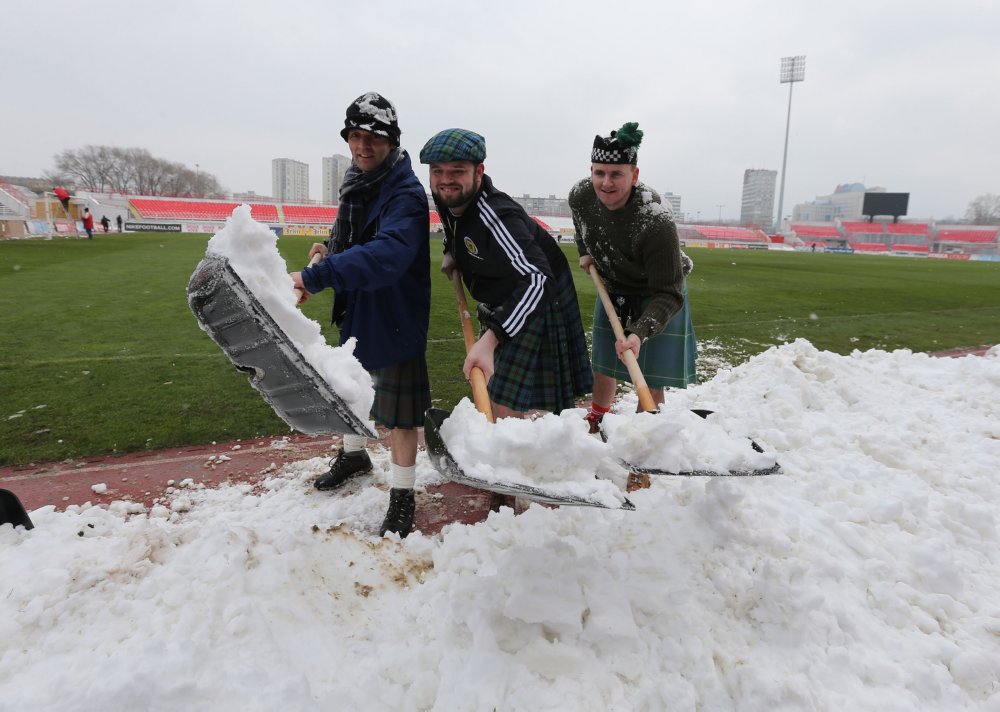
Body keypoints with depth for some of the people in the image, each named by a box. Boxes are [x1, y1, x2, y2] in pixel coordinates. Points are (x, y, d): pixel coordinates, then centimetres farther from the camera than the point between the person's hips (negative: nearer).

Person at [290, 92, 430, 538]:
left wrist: (314, 277, -47)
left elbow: (386, 255, -41)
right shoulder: (355, 184, 5)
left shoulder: (407, 195, -23)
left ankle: (402, 497, 18)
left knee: (398, 408, 0)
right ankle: (353, 455, 51)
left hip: (395, 315, -9)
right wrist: (330, 249, 1)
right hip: (355, 308, 9)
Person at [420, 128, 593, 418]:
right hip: (497, 306, 9)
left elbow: (537, 279, -47)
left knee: (504, 409, -12)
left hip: (536, 309, -9)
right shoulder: (446, 200, -7)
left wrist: (491, 339, -56)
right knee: (484, 398, 22)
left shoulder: (496, 216, -35)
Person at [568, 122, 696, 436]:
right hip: (613, 290, 5)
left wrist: (640, 333, -47)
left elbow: (668, 295, -35)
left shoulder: (656, 223, -39)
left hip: (656, 296, -5)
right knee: (603, 363, 17)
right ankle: (597, 419, 41)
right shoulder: (580, 195, -22)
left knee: (651, 379, -6)